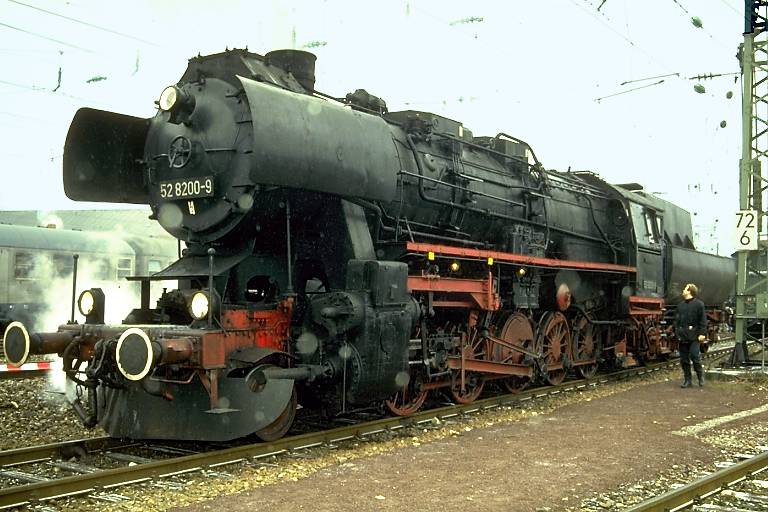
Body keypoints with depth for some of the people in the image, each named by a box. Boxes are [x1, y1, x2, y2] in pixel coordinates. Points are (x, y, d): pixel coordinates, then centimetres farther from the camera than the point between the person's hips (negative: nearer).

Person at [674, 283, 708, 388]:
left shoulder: (698, 304, -3)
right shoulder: (681, 305, 15)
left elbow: (703, 320, -6)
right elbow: (677, 320, 18)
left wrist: (702, 334, -13)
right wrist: (677, 333, 10)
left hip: (694, 336, -6)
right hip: (682, 336, 6)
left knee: (695, 357, -8)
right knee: (684, 359, 7)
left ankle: (700, 376, 11)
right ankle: (687, 380, 14)